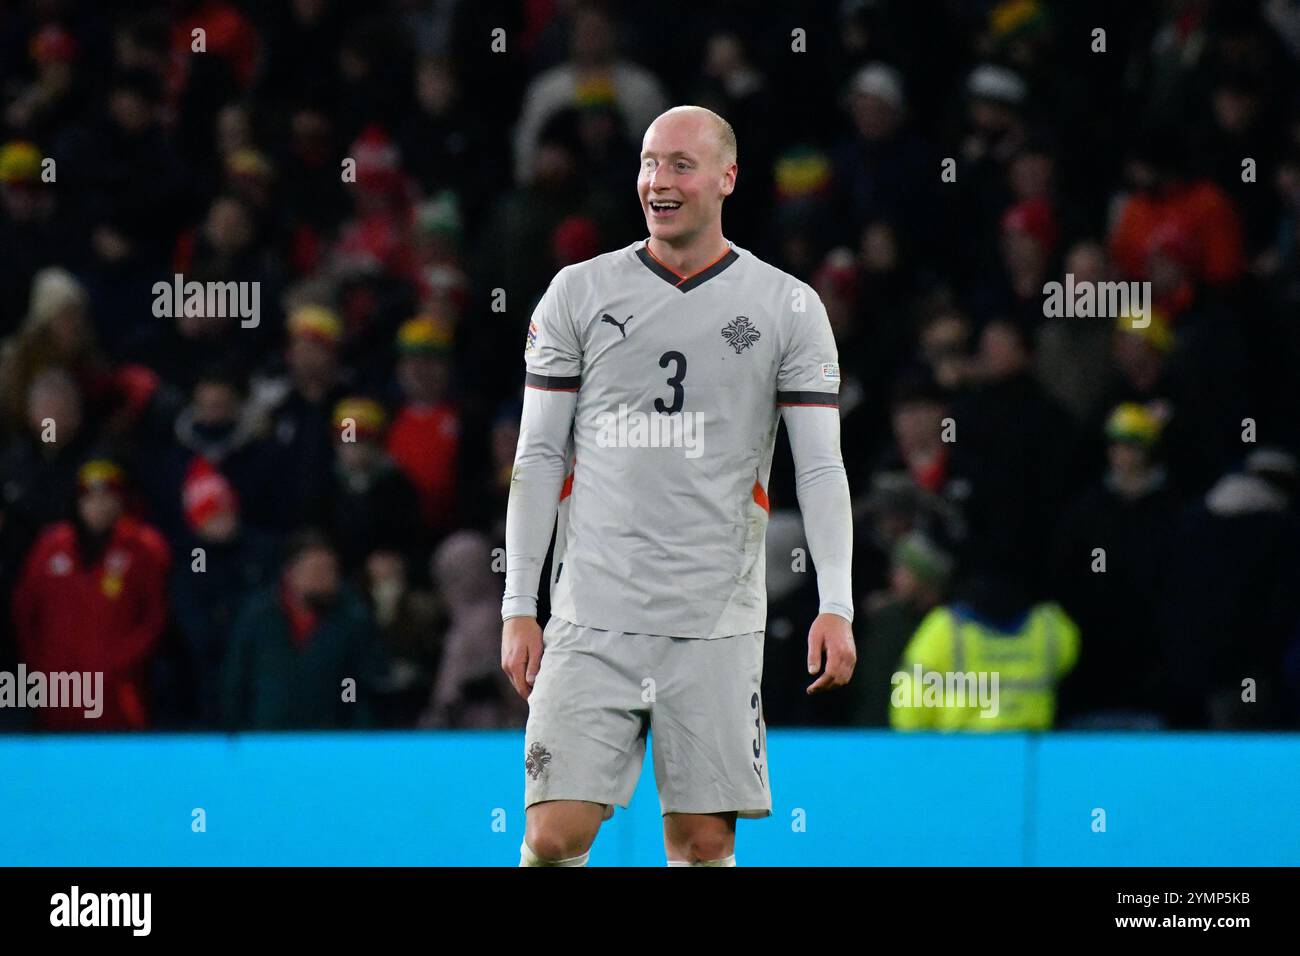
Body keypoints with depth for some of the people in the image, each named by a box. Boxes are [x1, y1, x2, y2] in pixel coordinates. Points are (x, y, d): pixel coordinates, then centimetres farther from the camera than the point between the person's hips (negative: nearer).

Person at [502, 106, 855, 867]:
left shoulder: (789, 309, 5)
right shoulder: (579, 294, 7)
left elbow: (821, 468, 2)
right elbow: (539, 456, 8)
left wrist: (836, 606, -9)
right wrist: (519, 608, 3)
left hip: (717, 624, 0)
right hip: (594, 617, 0)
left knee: (704, 840, 0)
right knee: (555, 834, -9)